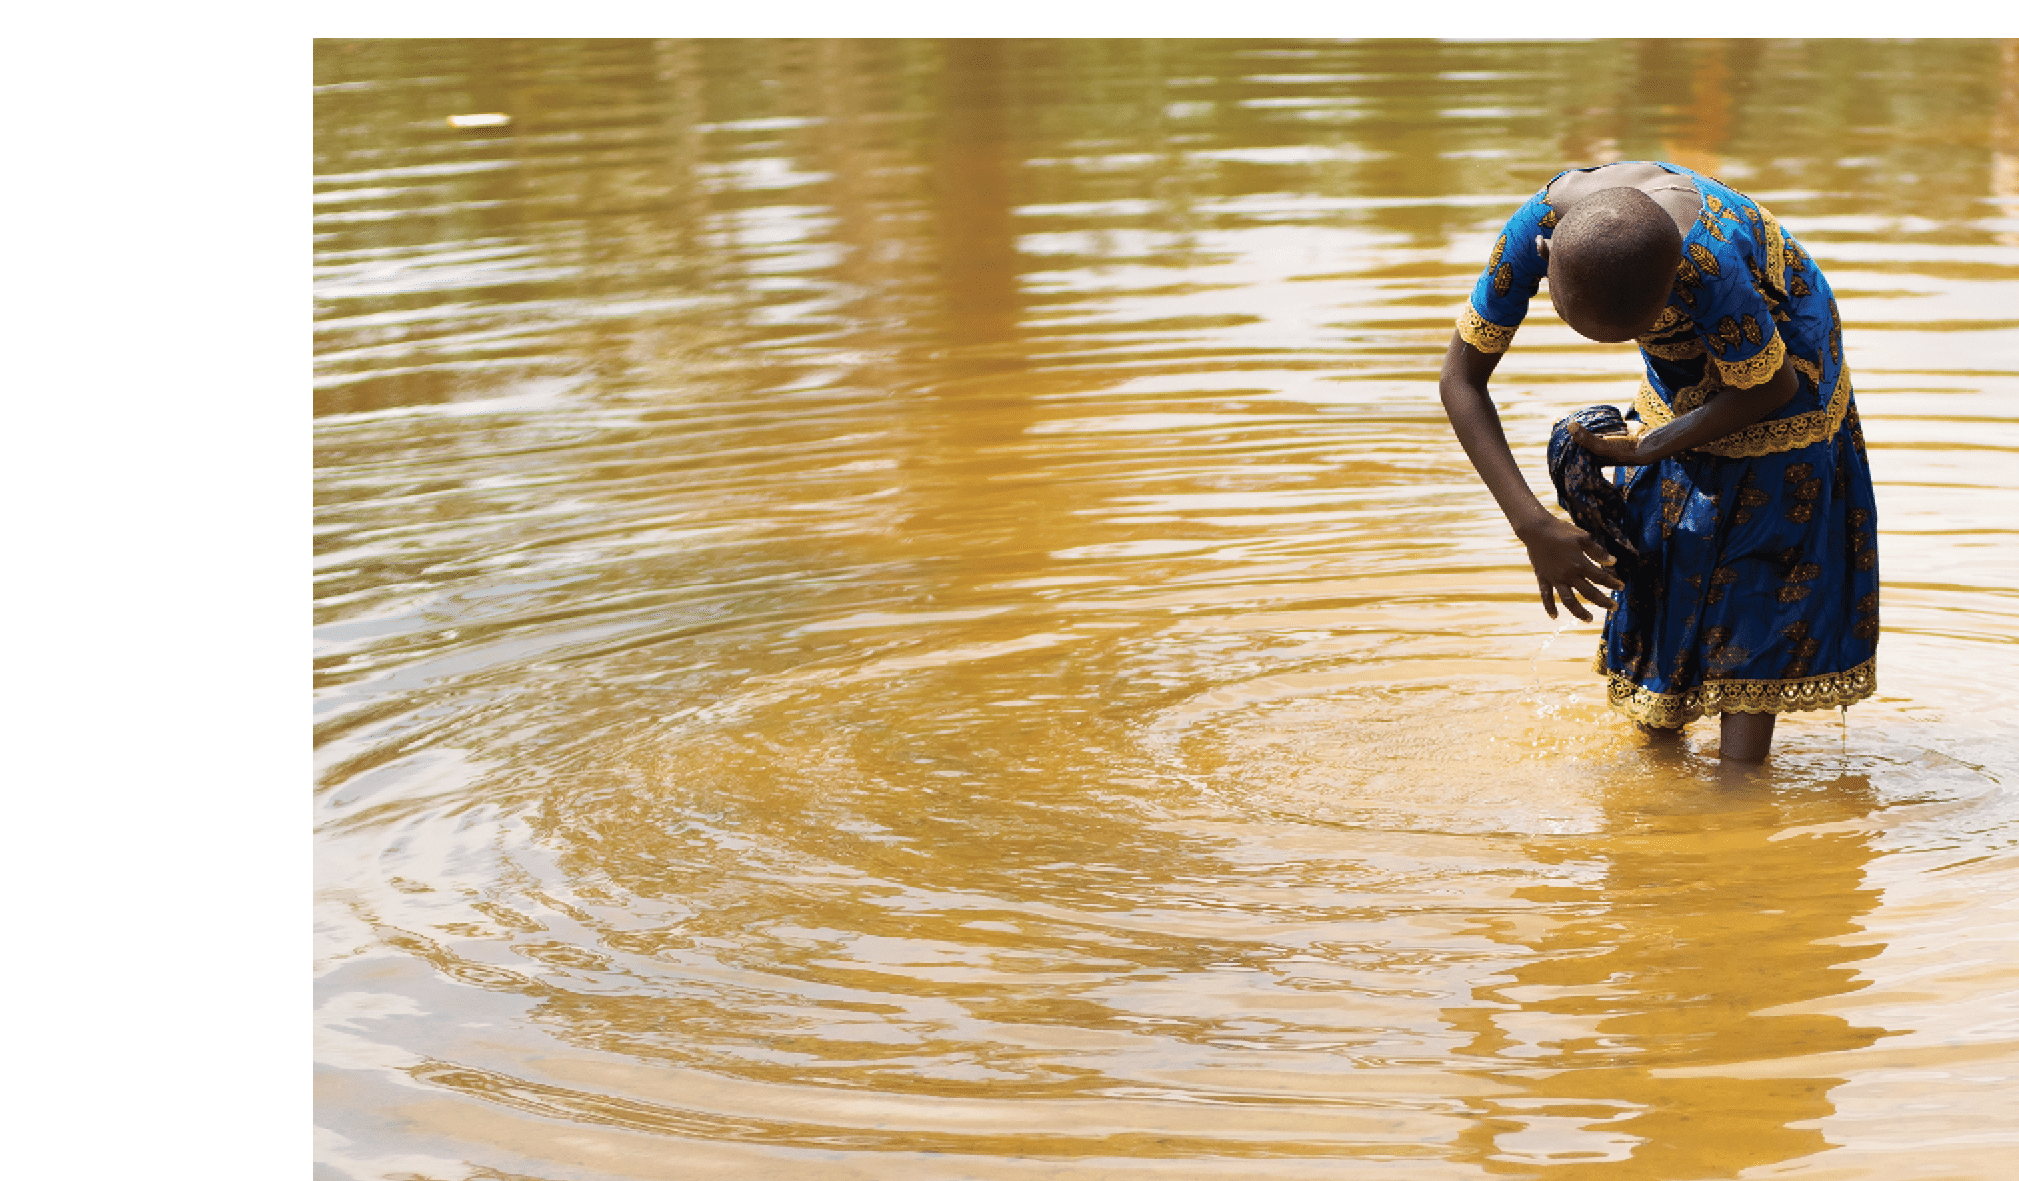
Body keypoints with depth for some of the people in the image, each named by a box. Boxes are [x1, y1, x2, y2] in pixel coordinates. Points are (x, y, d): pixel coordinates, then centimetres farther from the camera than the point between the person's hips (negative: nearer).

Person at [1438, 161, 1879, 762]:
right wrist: (1533, 527, -27)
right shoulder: (1540, 225, -29)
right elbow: (1460, 380, -21)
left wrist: (1649, 449, -25)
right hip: (1679, 379, 5)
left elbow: (1769, 387, -24)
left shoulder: (1705, 262, -43)